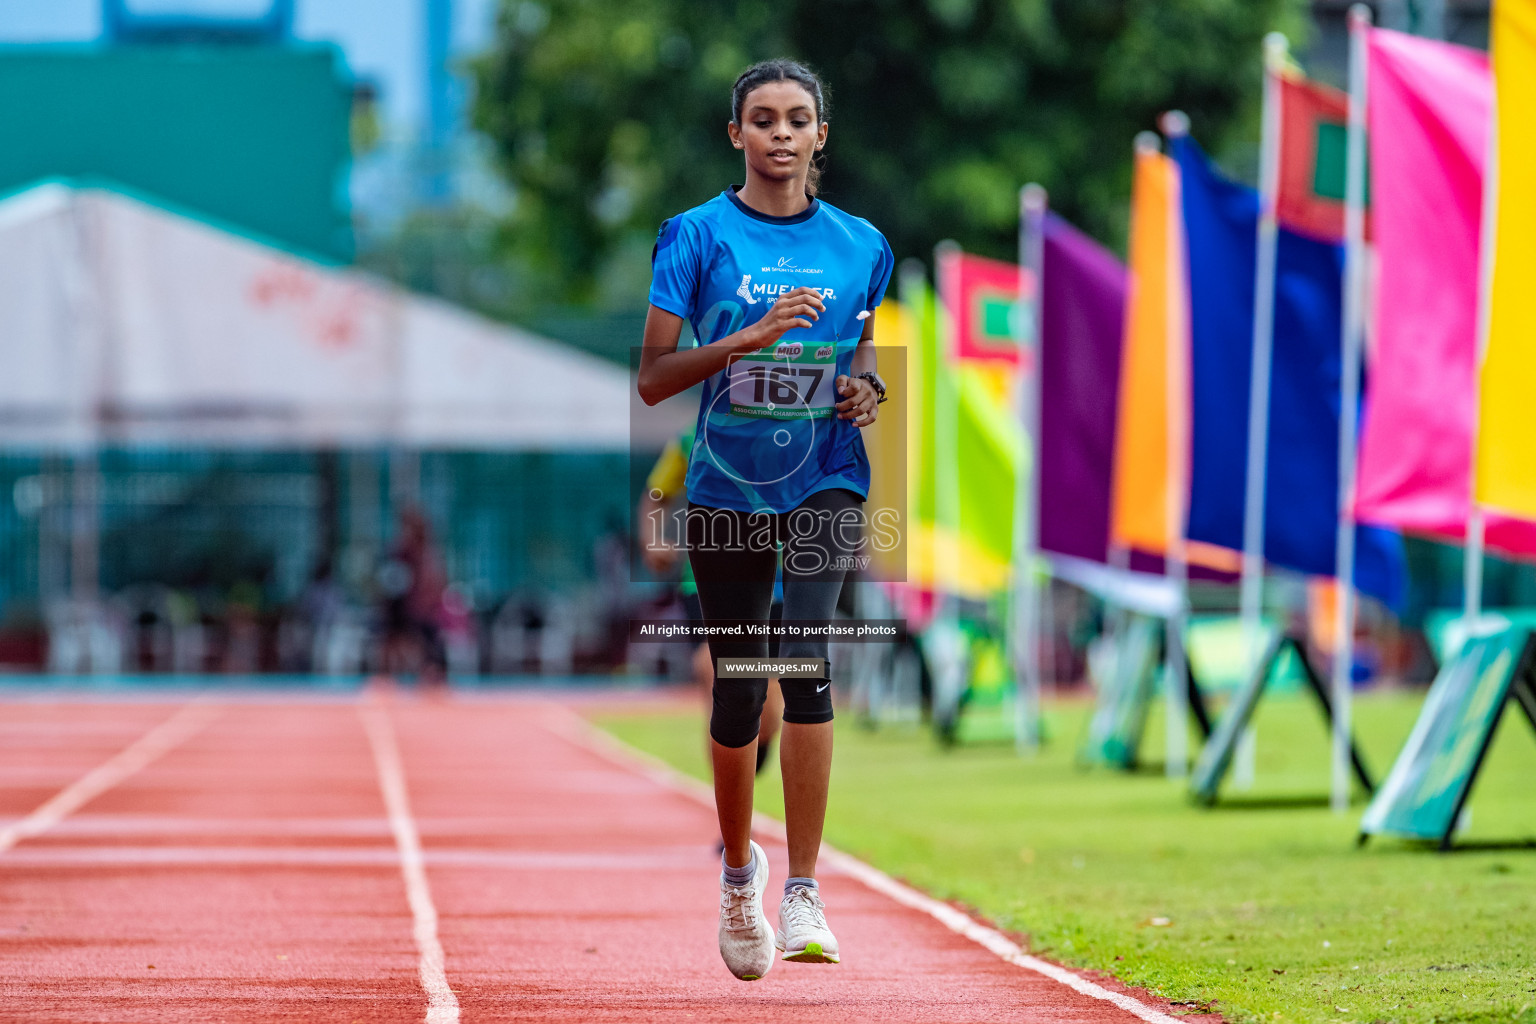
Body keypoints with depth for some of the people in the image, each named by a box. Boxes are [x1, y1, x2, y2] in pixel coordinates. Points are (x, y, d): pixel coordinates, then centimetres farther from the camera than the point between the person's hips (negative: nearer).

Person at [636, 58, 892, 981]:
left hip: (825, 481, 0)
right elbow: (654, 379, -7)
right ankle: (739, 866, 33)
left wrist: (866, 388, -1)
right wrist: (755, 334, -19)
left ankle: (803, 893, -18)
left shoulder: (861, 246, 6)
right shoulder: (698, 236, -2)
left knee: (806, 662, -20)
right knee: (738, 694, 6)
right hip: (726, 484, 0)